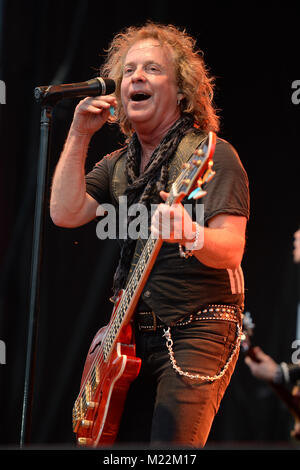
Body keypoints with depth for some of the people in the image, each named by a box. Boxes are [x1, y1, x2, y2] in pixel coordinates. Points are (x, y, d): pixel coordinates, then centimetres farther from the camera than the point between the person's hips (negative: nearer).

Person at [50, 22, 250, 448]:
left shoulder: (211, 154, -8)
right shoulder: (117, 164, 13)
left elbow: (231, 250, -19)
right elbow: (65, 213, -1)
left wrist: (191, 236, -41)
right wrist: (79, 136, -3)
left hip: (198, 332, -7)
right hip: (133, 336, 7)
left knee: (170, 451, -19)